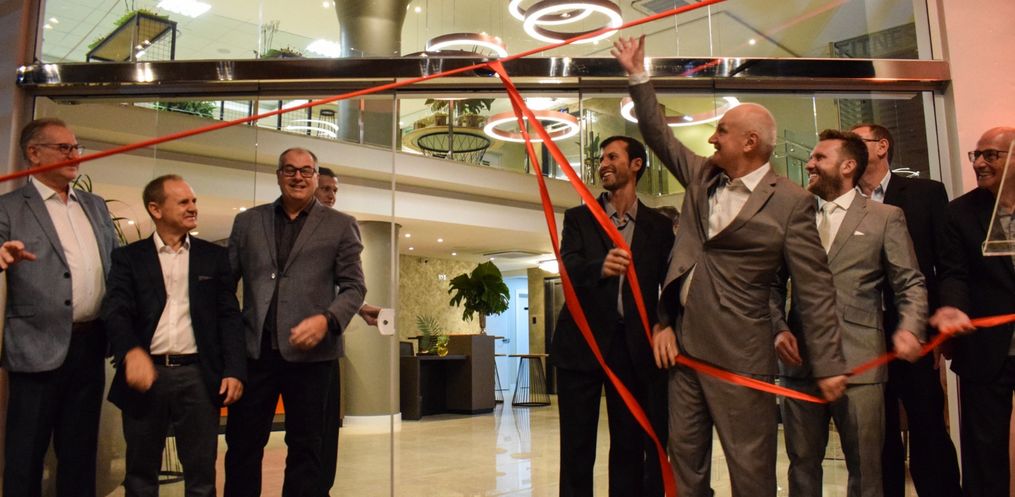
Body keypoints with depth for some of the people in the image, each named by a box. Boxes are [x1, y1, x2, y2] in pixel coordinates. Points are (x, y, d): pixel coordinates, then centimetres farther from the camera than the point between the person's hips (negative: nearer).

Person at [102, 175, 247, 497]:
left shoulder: (215, 256, 9)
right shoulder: (129, 257, 6)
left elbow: (229, 316, 5)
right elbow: (115, 310, -6)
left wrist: (234, 370, -6)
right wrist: (132, 351, -26)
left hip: (198, 375, 0)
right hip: (146, 373, 0)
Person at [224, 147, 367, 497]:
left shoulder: (340, 225, 5)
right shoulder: (248, 221, 12)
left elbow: (354, 286, 2)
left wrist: (327, 320, -16)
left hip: (309, 351, -2)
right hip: (254, 349, 2)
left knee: (305, 446, 9)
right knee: (242, 443, 9)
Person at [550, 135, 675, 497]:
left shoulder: (659, 226, 10)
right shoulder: (578, 218, 7)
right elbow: (569, 267, -10)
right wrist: (600, 266, -32)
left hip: (636, 346, 1)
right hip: (582, 343, -1)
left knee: (631, 448, 7)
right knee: (577, 450, 4)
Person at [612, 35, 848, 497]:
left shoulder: (790, 202, -9)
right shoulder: (702, 174, 8)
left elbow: (815, 289, -8)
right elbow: (659, 134, 20)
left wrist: (827, 365, -9)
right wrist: (638, 76, 17)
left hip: (738, 354, -6)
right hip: (683, 342, 6)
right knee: (685, 458, 16)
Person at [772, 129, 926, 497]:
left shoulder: (885, 218, 5)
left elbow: (911, 284, 4)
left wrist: (910, 328, -15)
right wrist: (779, 329, -4)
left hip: (859, 361, -2)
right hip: (800, 360, 3)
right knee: (802, 463, 10)